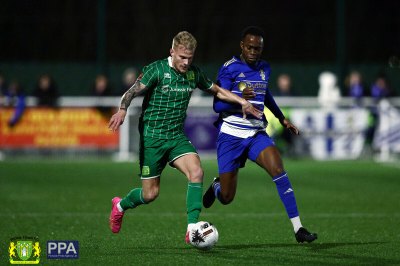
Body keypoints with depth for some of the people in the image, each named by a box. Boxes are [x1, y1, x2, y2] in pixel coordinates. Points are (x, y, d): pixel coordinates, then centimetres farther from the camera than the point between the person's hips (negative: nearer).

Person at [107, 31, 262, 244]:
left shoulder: (194, 73, 4)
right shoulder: (156, 70, -13)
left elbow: (216, 90, 20)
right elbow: (132, 91, -23)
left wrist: (242, 101, 9)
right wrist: (122, 110, -44)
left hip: (177, 137, 4)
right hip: (152, 138, -4)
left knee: (196, 172, -23)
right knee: (150, 193, 0)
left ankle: (192, 228, -22)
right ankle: (120, 205, 34)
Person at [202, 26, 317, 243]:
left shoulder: (264, 68, 9)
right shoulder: (230, 68, -8)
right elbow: (217, 104, -13)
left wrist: (282, 118, 29)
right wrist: (240, 98, -30)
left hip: (257, 134, 3)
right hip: (231, 135, -3)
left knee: (278, 170, -25)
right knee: (226, 198, 0)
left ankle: (298, 228, -26)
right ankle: (217, 186, 40)